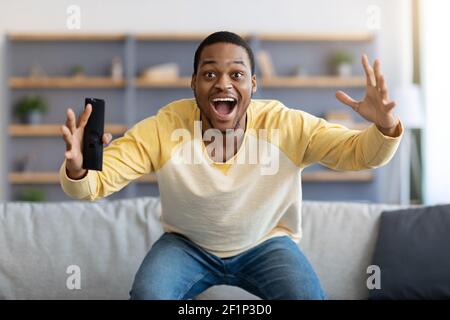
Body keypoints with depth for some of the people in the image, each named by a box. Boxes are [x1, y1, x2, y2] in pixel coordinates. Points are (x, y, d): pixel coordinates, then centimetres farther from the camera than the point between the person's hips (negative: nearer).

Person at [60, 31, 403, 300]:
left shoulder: (287, 125, -22)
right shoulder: (164, 128, -22)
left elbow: (360, 152, -17)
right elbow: (97, 179, -22)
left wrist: (385, 127, -42)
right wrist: (77, 168, -48)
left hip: (266, 244, 0)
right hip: (187, 244, 0)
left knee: (308, 296, -24)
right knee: (146, 294, -27)